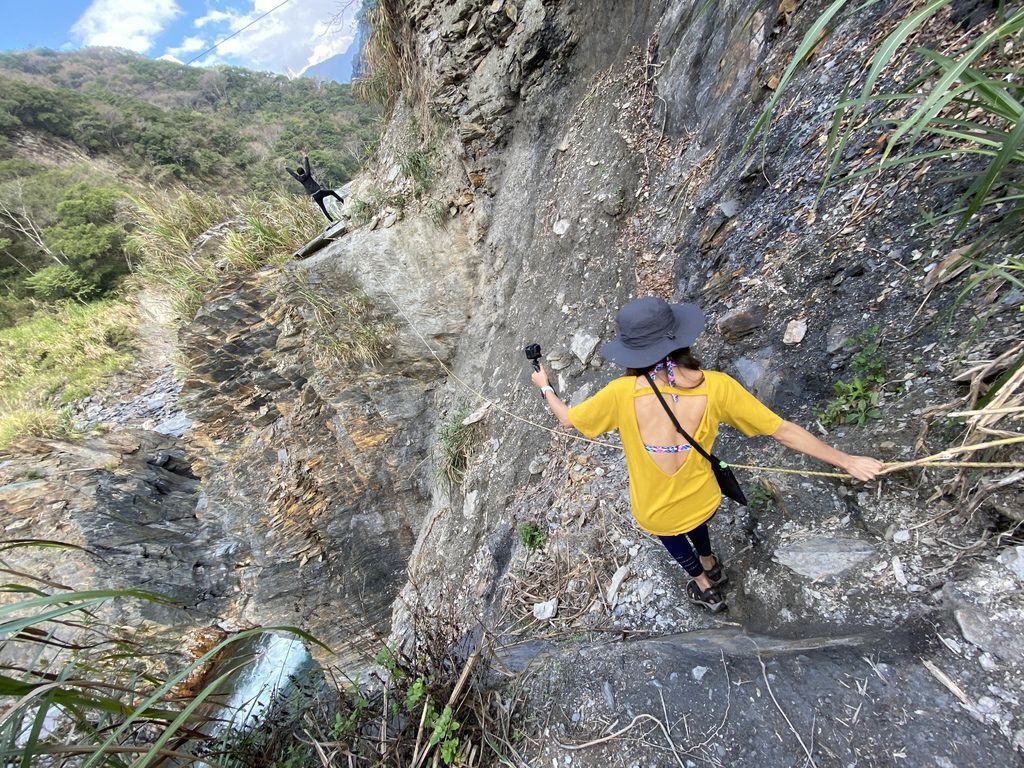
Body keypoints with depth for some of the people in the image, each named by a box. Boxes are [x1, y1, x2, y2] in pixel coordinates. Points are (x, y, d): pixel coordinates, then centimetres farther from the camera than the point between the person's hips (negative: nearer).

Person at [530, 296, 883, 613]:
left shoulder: (623, 393, -29)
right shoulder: (715, 386, -23)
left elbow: (567, 418, -14)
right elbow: (784, 431, -13)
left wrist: (545, 387, 5)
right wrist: (848, 461, 3)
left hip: (654, 515, -2)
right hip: (703, 502, 3)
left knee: (669, 532, 35)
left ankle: (705, 586, 60)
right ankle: (710, 564, 68)